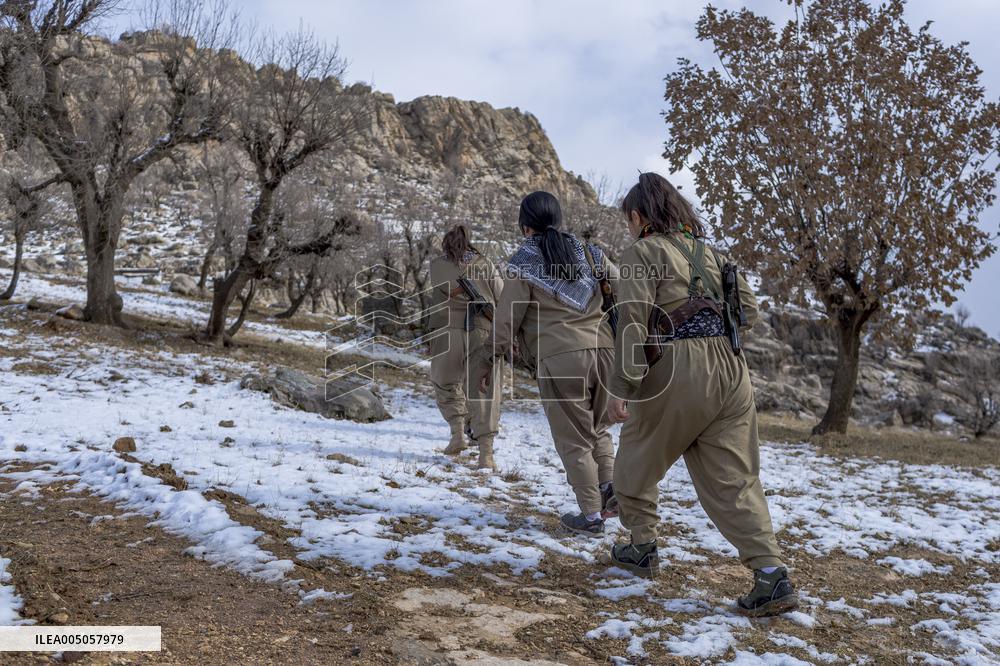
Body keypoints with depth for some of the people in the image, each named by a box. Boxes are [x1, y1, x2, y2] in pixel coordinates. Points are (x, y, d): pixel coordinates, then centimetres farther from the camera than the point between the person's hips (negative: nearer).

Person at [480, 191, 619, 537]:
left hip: (558, 357, -4)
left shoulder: (522, 264, 0)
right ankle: (609, 485, 9)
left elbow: (507, 318, -1)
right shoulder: (589, 253, 13)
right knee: (597, 426, 25)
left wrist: (491, 358, 10)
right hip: (603, 350, 4)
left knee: (574, 439, 7)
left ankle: (591, 515, 11)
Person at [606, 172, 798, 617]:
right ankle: (772, 575, 0)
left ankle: (642, 547, 28)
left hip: (678, 372, -6)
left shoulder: (643, 251, -2)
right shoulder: (710, 252, 18)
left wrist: (622, 387, -14)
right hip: (731, 369, 6)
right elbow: (749, 309, 16)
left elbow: (633, 322, -13)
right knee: (733, 479, 8)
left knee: (638, 461, 17)